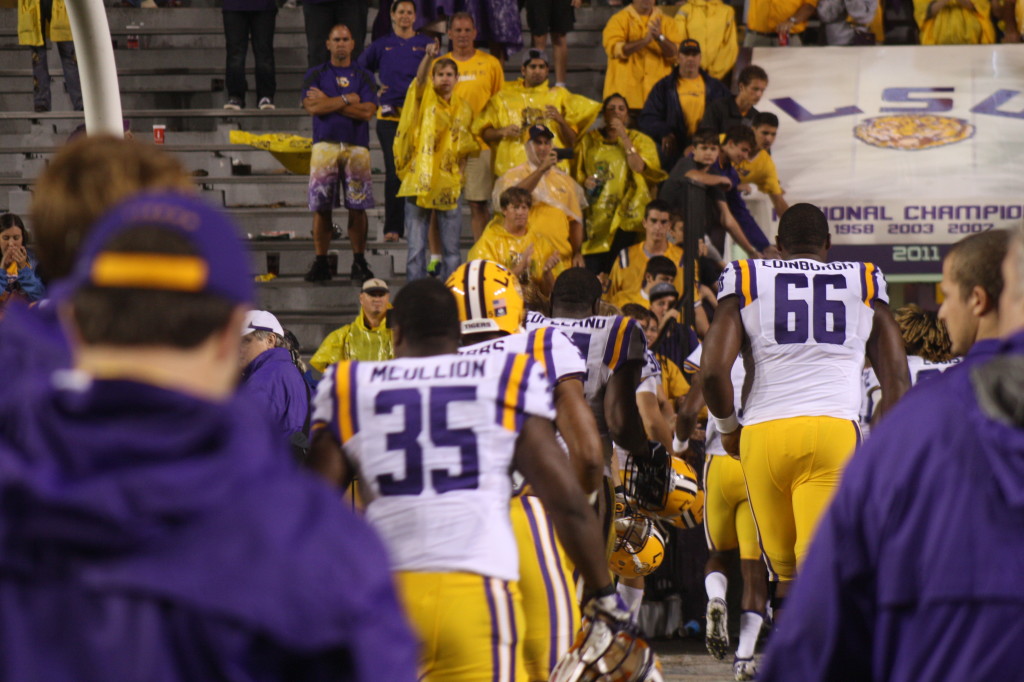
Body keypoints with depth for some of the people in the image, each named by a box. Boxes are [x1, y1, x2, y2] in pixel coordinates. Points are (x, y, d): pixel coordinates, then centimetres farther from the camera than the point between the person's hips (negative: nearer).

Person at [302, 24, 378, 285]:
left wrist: (329, 103, -4)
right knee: (320, 206, -4)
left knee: (358, 206, -5)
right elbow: (313, 107, -5)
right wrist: (347, 100, -3)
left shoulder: (364, 77, 12)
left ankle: (359, 263, 1)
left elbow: (367, 112, -3)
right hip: (325, 145, 0)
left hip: (357, 146, 0)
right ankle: (321, 263, 2)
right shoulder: (315, 75, 12)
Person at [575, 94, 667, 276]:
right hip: (594, 216, 1)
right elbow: (577, 174, 17)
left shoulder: (639, 140, 11)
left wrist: (624, 137, -9)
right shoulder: (589, 141, 15)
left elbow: (639, 167, -6)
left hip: (625, 216, -1)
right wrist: (584, 182, -5)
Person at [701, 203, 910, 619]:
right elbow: (897, 382, 12)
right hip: (833, 429, -1)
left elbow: (713, 370, 0)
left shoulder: (746, 282, 13)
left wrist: (727, 429, 17)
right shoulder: (865, 284, 17)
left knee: (785, 571, 16)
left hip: (764, 432, 1)